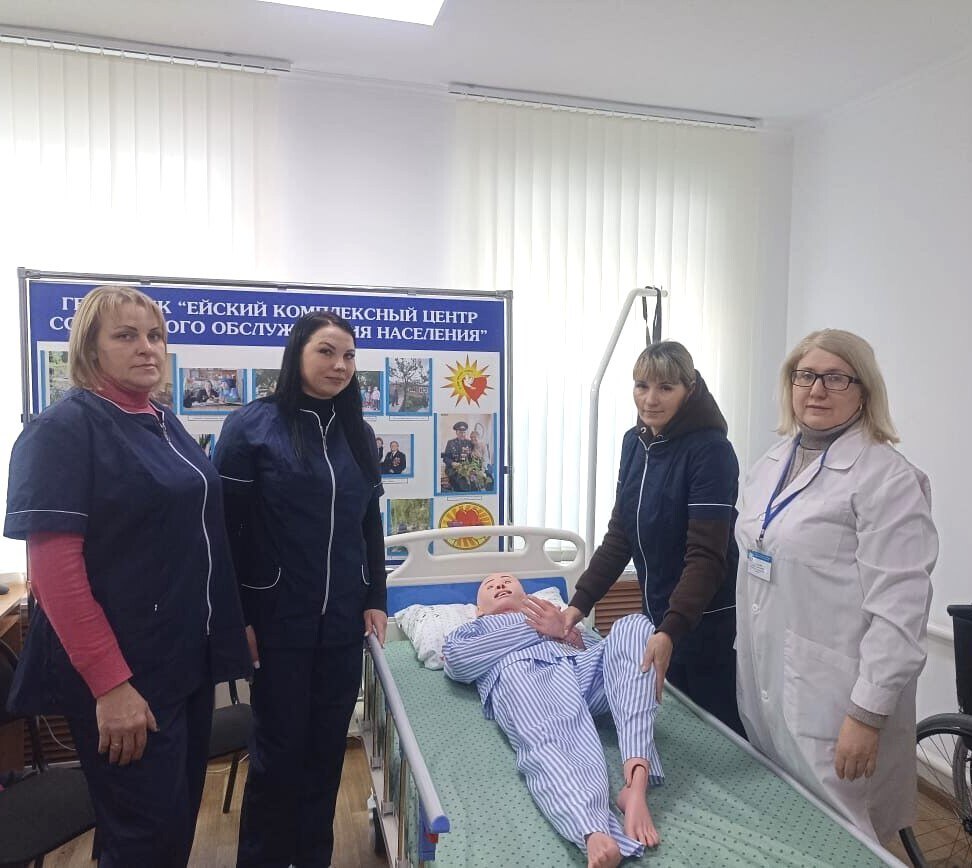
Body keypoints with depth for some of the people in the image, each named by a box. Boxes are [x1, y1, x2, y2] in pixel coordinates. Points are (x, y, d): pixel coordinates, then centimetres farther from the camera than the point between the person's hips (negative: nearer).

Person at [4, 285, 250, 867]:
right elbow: (54, 567, -19)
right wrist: (109, 682, -21)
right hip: (123, 673, -7)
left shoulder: (165, 423, 9)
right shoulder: (64, 429, -13)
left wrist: (234, 625, 13)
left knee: (182, 817, 19)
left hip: (188, 659, 7)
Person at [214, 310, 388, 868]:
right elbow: (227, 526, -8)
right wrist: (237, 618, -9)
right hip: (278, 619, -4)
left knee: (329, 744, 14)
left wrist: (376, 599, 8)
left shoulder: (358, 433, 7)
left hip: (343, 619, 4)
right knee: (280, 747, 8)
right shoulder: (253, 425, -8)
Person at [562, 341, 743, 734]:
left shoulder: (710, 450, -19)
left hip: (707, 623, -6)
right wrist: (580, 602, -3)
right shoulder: (635, 442, 1)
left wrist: (671, 632, -33)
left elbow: (706, 555, -23)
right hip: (657, 616, 6)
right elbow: (620, 534, 4)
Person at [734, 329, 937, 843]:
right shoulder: (771, 463, 9)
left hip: (831, 696, -6)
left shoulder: (888, 478, -13)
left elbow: (899, 609, -17)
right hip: (764, 683, 7)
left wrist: (868, 715, -18)